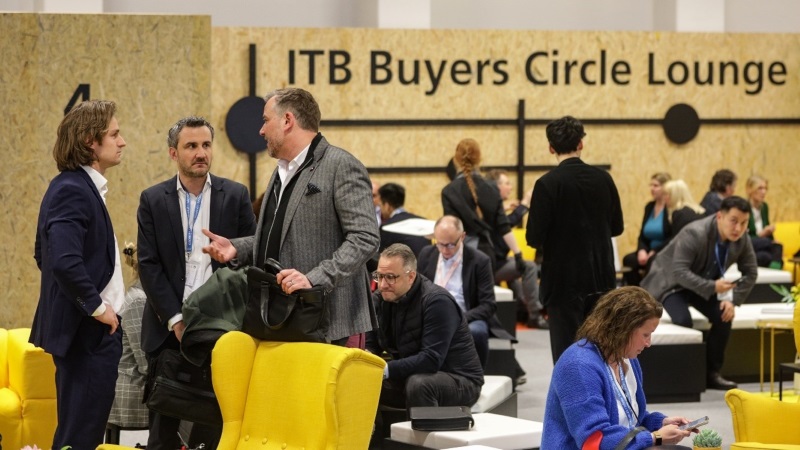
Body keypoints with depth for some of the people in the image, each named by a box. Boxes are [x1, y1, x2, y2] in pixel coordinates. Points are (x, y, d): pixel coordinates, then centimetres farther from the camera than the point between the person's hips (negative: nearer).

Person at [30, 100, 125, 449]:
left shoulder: (76, 186, 14)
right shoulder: (73, 190, -18)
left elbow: (44, 256, 22)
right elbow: (65, 262, -29)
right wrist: (96, 306, -18)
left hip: (90, 329, 10)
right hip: (88, 330, -10)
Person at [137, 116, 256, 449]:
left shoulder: (235, 196, 6)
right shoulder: (153, 200, 6)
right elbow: (148, 265, 0)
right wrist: (175, 319, -9)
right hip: (168, 327, 0)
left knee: (215, 418, -2)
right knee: (164, 419, 1)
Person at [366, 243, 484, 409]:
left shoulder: (437, 301, -22)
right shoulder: (381, 299, 0)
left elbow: (431, 359, -31)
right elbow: (370, 344, 3)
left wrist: (385, 369, -36)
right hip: (410, 376, 7)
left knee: (419, 384, -37)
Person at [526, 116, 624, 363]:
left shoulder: (548, 184, -14)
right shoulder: (603, 179, 0)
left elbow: (535, 238, -14)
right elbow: (616, 227, 9)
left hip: (564, 280, -4)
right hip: (601, 278, 4)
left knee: (566, 352, 1)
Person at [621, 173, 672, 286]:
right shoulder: (649, 207, 14)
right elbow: (642, 236, 13)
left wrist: (654, 251, -19)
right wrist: (642, 250, -8)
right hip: (650, 252, 6)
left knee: (652, 261, -36)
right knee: (629, 260, -20)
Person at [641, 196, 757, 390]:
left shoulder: (742, 238, -14)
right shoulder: (694, 234, -33)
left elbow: (750, 273, -3)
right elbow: (679, 272, -37)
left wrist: (733, 300, -16)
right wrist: (712, 287, -46)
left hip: (705, 283, 6)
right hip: (671, 281, -6)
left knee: (723, 317, -17)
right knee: (683, 320, -30)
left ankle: (712, 373, -2)